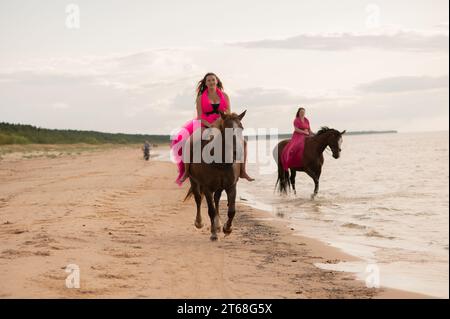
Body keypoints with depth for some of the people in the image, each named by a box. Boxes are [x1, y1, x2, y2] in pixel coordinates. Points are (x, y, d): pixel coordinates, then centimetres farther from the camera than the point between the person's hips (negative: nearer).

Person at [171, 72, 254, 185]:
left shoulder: (224, 96, 8)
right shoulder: (201, 98, 2)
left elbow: (229, 114, 8)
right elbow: (199, 116, -4)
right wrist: (210, 125, -21)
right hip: (205, 126, -2)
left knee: (242, 142, -14)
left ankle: (242, 171, -3)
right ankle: (186, 172, -12)